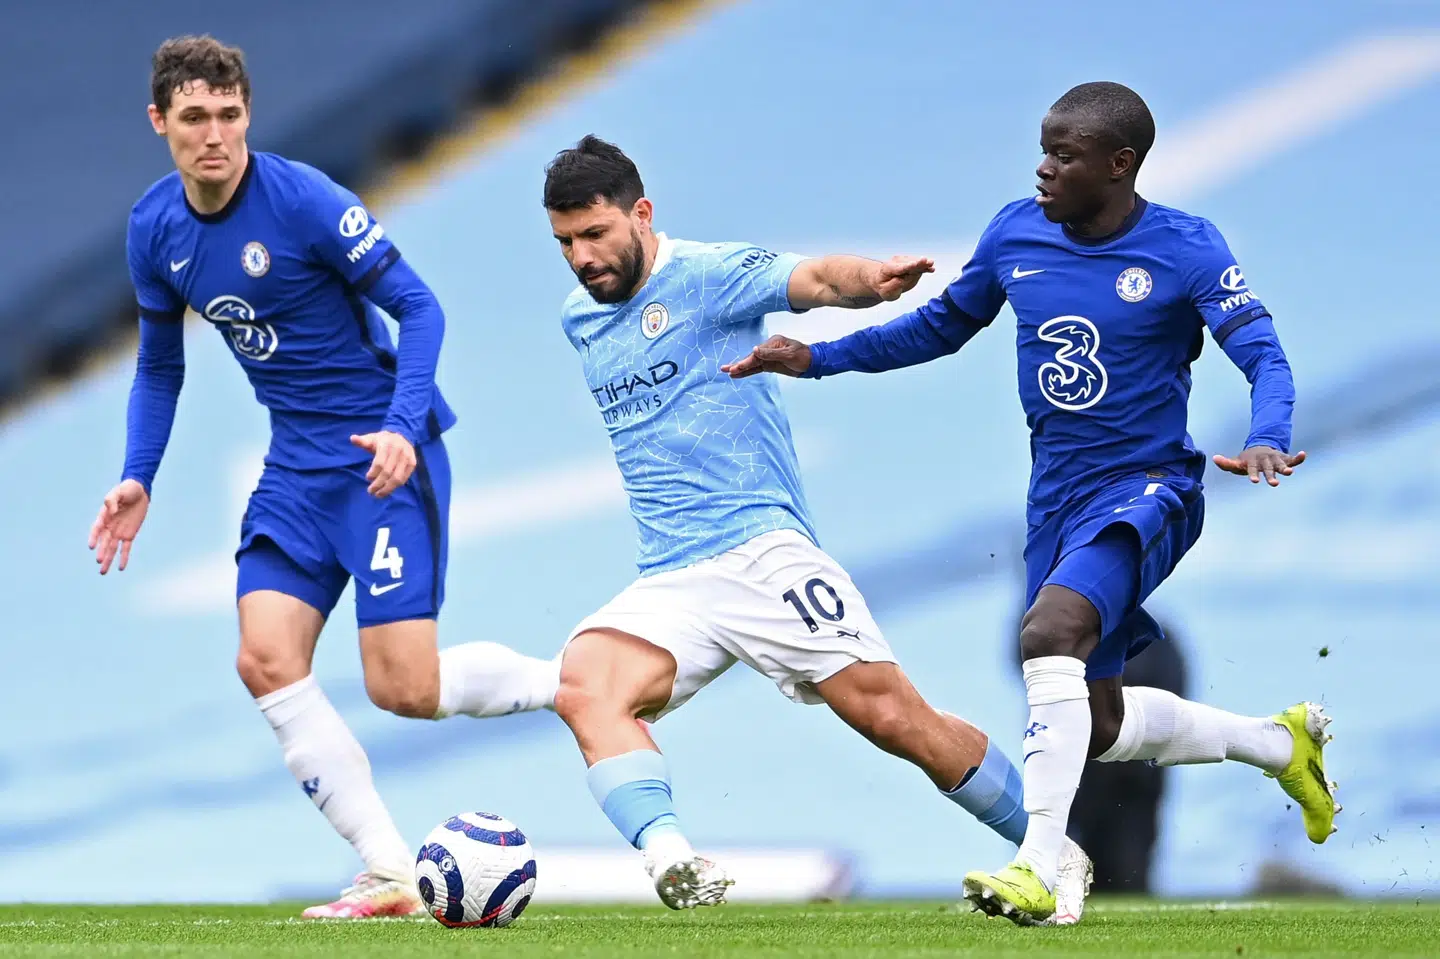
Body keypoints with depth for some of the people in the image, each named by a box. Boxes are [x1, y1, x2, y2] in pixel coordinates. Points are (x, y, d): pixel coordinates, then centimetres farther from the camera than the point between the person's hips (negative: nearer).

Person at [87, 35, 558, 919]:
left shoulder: (302, 199, -19)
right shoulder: (155, 230, 2)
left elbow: (417, 306, -16)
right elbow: (160, 366, 16)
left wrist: (404, 428, -28)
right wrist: (137, 480, 6)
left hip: (382, 453, -6)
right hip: (298, 464, 6)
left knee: (403, 689, -14)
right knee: (266, 662, -10)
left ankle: (576, 682, 13)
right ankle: (393, 877, -5)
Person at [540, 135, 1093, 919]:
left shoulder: (710, 275, -4)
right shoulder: (579, 319, 16)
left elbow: (813, 279, -24)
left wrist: (870, 280, -47)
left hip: (761, 550, -5)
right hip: (666, 582, 5)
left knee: (890, 715, -11)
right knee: (582, 687, -24)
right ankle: (673, 866, -42)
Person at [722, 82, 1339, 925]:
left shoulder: (1185, 249, -12)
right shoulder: (1016, 233, 3)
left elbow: (1263, 355, -19)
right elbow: (943, 326, 18)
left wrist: (1266, 442, -40)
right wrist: (816, 359, 10)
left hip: (1145, 490, -7)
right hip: (1057, 498, 7)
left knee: (1050, 630, -33)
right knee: (1104, 724, 11)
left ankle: (1039, 868, -32)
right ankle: (1281, 743, 37)